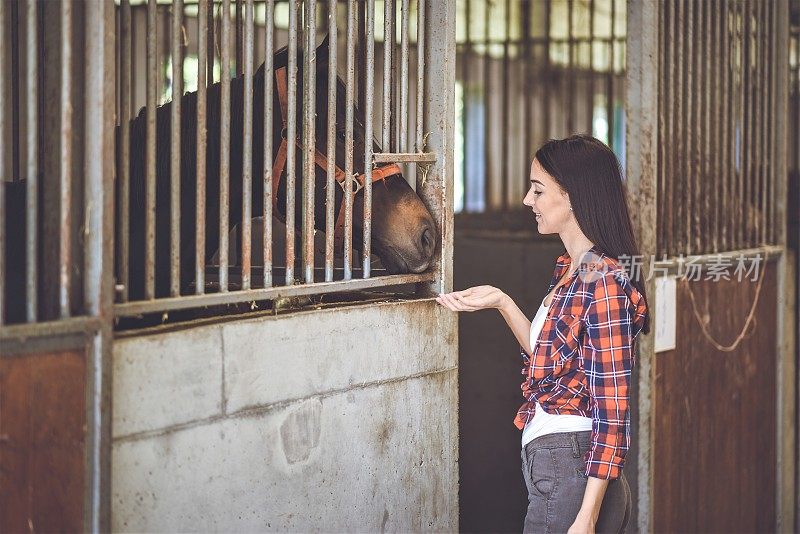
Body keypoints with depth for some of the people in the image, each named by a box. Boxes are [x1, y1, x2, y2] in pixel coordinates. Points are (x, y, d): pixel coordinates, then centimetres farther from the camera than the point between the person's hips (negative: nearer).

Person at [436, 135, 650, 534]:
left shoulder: (603, 283, -18)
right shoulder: (568, 268, 10)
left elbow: (612, 414, -19)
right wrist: (502, 303, 10)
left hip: (569, 479, -9)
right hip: (552, 467, 9)